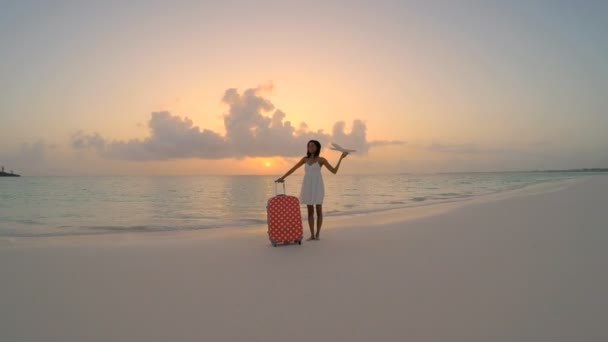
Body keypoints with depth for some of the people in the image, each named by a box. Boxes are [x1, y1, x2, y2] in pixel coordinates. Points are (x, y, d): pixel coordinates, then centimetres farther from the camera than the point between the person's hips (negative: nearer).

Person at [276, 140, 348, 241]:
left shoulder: (321, 160, 1)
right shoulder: (305, 159, 12)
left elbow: (334, 171, -2)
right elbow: (293, 169, 12)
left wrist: (341, 158, -7)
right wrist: (282, 177, 7)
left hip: (317, 186, -4)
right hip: (307, 187, 4)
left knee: (318, 210, 2)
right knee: (310, 211, 5)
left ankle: (318, 234, 13)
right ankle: (312, 235, 11)